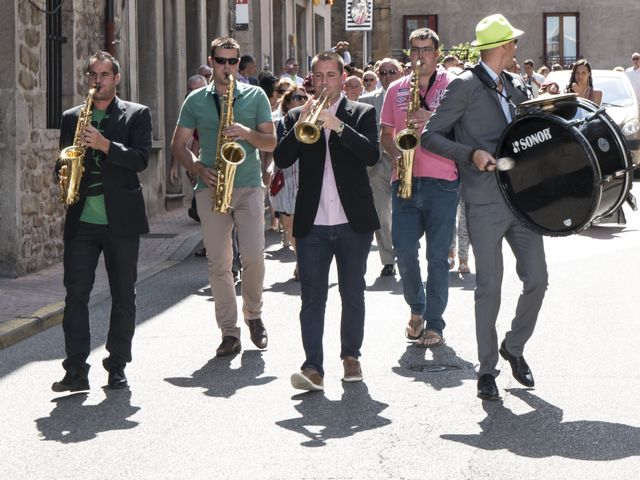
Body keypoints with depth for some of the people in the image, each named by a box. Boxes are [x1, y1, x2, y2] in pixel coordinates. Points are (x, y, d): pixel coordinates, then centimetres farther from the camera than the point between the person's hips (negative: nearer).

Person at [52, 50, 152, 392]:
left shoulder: (137, 115, 4)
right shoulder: (71, 118, 14)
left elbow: (141, 159, -8)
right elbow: (63, 160, 16)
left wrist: (104, 145, -20)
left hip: (122, 219, -2)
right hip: (81, 219, 2)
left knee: (123, 297, 4)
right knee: (75, 293, -4)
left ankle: (117, 367, 13)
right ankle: (76, 371, -4)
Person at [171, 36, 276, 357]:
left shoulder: (255, 96, 8)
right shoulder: (196, 101, 10)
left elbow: (271, 142, 6)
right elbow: (178, 145, 11)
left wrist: (247, 133, -14)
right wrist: (198, 169, -6)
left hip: (249, 186, -1)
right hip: (211, 188, 1)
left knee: (253, 256, -11)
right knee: (218, 262, -1)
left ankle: (253, 315, 15)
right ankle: (229, 331, 5)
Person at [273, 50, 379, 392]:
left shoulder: (362, 113, 6)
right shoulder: (296, 117, 11)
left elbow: (372, 154, -10)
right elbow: (281, 159, -3)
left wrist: (338, 126, -21)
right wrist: (300, 125, -16)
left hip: (353, 222, 0)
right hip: (312, 223, 1)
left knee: (353, 296, 9)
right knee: (312, 298, -6)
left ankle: (351, 356, 23)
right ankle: (313, 368, -10)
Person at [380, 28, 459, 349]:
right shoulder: (396, 90, 14)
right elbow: (386, 134, 17)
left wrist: (433, 119, -17)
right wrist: (395, 155, -3)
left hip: (442, 182, -3)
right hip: (405, 180, 3)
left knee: (437, 255, -2)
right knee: (404, 250, -2)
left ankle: (434, 323, 6)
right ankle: (416, 309, 22)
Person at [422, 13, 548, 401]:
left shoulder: (517, 87, 15)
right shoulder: (465, 86, -5)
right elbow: (430, 136, -6)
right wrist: (472, 154, -17)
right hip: (486, 202, -6)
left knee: (537, 279, 4)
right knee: (489, 286, -3)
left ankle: (515, 347, 26)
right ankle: (488, 368, 9)